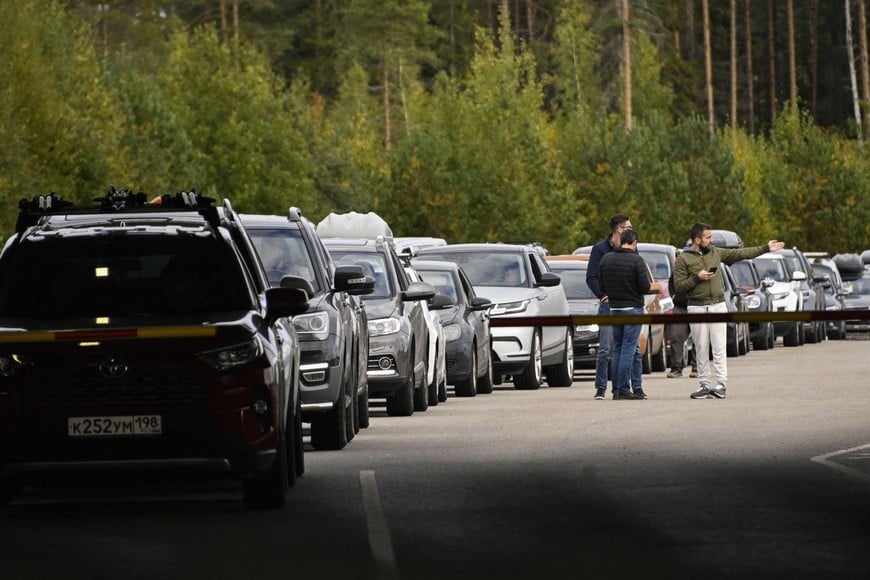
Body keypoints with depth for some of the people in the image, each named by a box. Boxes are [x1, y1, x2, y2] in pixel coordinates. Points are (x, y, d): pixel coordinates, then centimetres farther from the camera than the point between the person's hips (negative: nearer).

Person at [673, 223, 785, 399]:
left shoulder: (716, 252, 10)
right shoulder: (683, 259, -2)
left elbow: (741, 253, 15)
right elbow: (678, 285, -6)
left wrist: (766, 248, 17)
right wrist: (697, 278, -16)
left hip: (718, 306, 2)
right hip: (697, 308, -2)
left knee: (719, 348, -6)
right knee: (701, 350, 2)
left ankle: (721, 384, -10)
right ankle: (704, 385, 7)